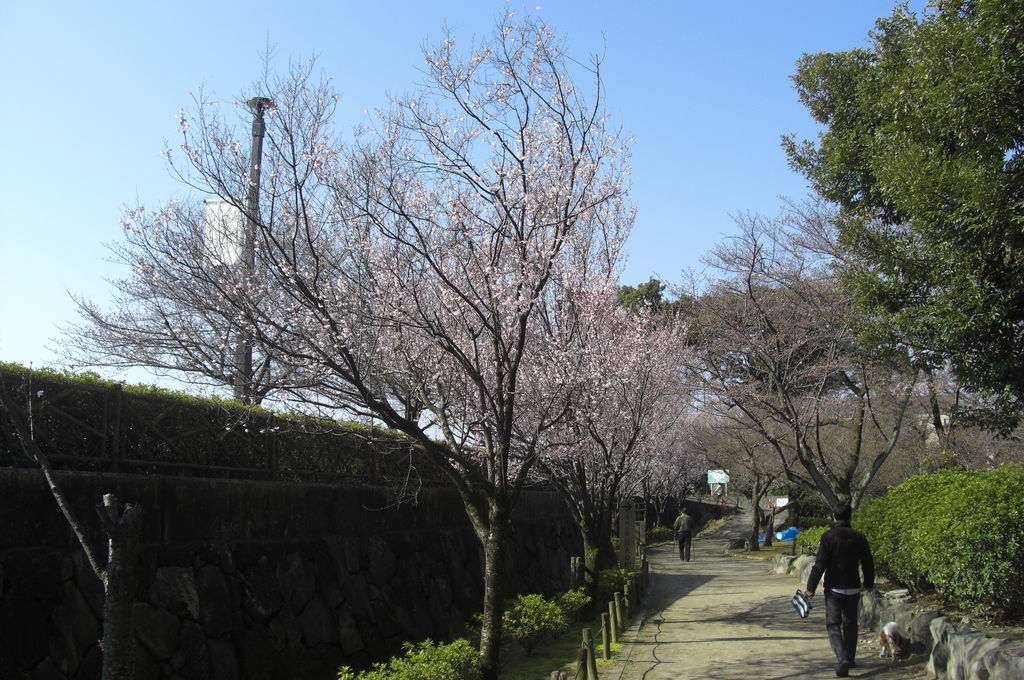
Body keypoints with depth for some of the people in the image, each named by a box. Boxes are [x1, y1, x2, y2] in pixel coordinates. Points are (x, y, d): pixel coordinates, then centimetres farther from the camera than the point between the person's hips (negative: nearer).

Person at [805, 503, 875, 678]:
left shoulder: (828, 536, -13)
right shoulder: (859, 537, 1)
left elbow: (820, 564, -15)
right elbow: (868, 563, 9)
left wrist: (811, 587, -9)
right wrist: (869, 583, 26)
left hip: (834, 589, -4)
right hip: (853, 588, 4)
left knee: (833, 625, -1)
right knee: (850, 624, 20)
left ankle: (842, 658, -20)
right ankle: (850, 658, 29)